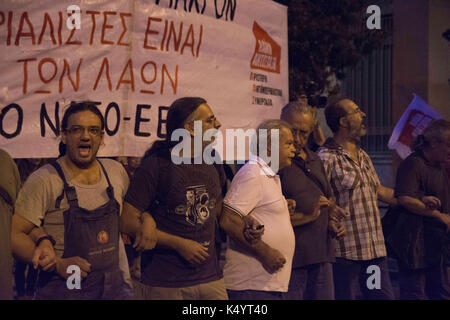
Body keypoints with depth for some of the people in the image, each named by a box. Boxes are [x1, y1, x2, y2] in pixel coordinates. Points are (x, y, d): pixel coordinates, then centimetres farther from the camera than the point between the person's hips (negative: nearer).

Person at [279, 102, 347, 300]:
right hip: (291, 258, -8)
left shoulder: (314, 160, 17)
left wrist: (333, 221, 9)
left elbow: (329, 199, 29)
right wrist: (307, 217, -15)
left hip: (322, 255, 8)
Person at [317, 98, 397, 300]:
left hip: (376, 249, 8)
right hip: (346, 251, -8)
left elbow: (379, 190, 25)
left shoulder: (363, 156, 16)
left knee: (384, 295, 13)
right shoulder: (327, 158, -12)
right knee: (345, 296, 2)